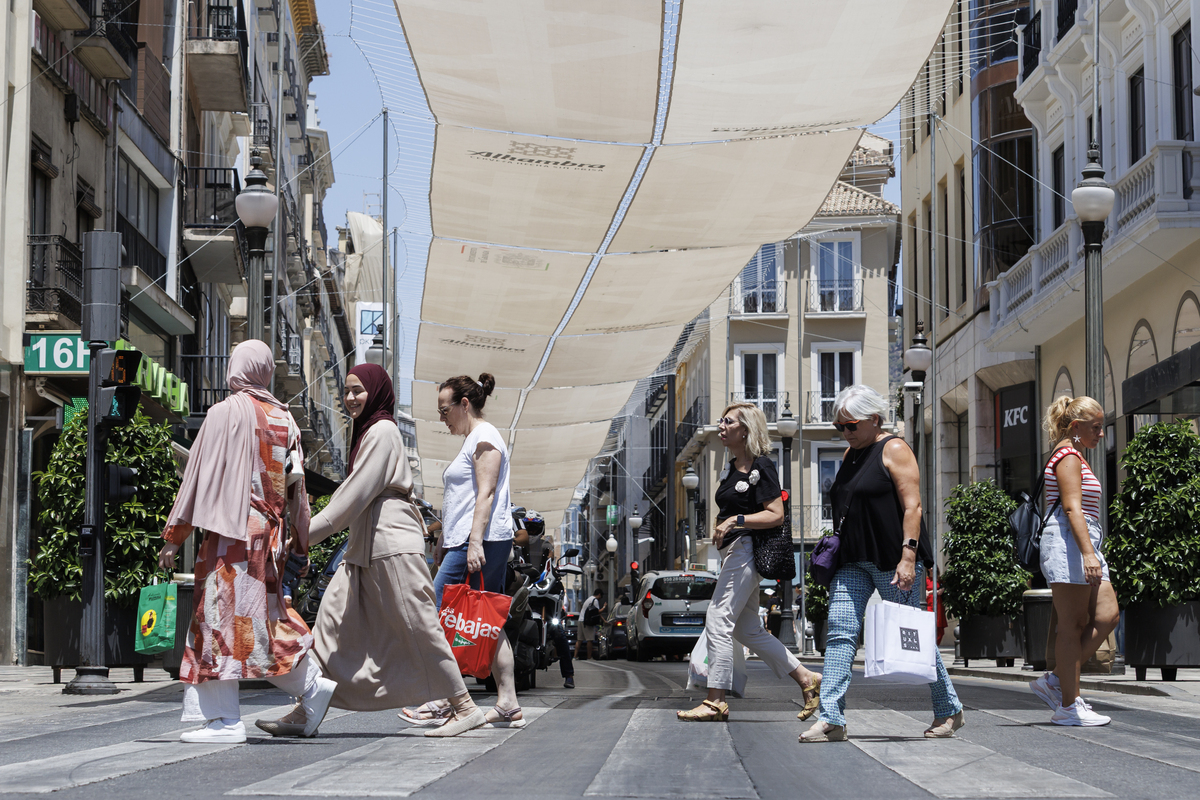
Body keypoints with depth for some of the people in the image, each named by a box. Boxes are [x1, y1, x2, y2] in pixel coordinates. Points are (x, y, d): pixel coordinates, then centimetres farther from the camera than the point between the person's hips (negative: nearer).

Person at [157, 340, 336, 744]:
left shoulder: (225, 412, -6)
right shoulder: (284, 418, 10)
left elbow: (199, 476, -7)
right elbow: (296, 486, 12)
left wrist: (174, 536, -3)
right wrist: (300, 541, 21)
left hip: (230, 532, -6)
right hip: (270, 534, 6)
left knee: (222, 618, -4)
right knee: (265, 619, 17)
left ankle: (225, 721, -5)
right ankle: (312, 687, 16)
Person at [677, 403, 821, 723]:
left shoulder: (761, 467, -11)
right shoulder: (732, 468, 17)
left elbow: (776, 515, -16)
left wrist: (736, 521, -23)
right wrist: (721, 528, 13)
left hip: (747, 550, -10)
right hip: (734, 552, 10)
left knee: (718, 621, -11)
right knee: (747, 630, 13)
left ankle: (715, 702, -8)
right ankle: (807, 679, 18)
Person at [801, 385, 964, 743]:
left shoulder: (894, 450, -7)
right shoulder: (851, 453, 17)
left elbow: (912, 506, -14)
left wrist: (908, 555, -21)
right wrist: (836, 547, 18)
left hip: (893, 561, -7)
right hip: (853, 561, 7)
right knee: (839, 632, -6)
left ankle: (949, 710, 18)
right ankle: (831, 719, -10)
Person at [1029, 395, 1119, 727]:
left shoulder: (1074, 457, 23)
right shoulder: (1068, 457, -8)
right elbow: (1072, 507, -19)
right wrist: (1087, 552, -27)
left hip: (1083, 544, 10)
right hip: (1069, 542, -10)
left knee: (1107, 615, 0)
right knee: (1072, 624, -8)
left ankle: (1055, 681, 6)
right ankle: (1069, 706, -5)